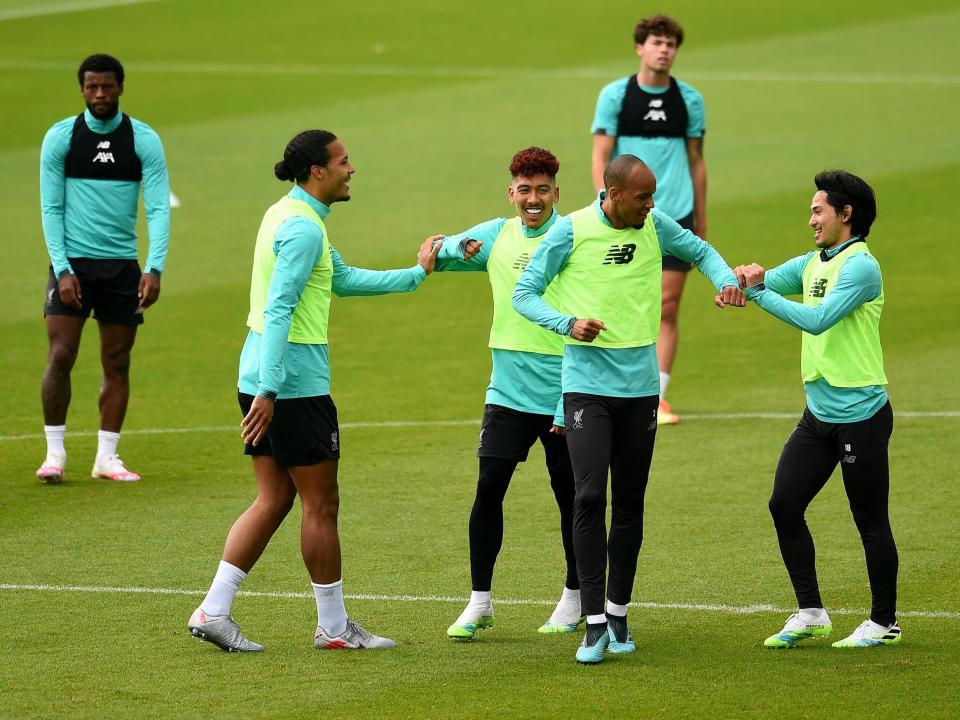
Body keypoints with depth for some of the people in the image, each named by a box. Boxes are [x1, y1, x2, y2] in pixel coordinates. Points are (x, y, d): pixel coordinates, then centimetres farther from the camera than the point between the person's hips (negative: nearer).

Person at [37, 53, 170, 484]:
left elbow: (158, 208, -4)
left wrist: (154, 268, -16)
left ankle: (106, 457, 12)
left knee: (117, 363, 4)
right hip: (72, 262, -1)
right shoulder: (60, 138, -1)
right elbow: (51, 207, -1)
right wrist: (62, 268, -11)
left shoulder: (144, 140, -1)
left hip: (122, 266, 1)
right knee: (60, 357, -9)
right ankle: (55, 453, 0)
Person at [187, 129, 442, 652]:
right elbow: (278, 310, -23)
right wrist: (268, 390, -27)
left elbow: (343, 279, 26)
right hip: (296, 385, -10)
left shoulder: (289, 214, 16)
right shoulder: (303, 228, -16)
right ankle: (333, 626, 11)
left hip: (263, 379, 10)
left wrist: (415, 274, 30)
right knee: (321, 504, 2)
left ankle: (213, 610, 6)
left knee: (274, 499, 12)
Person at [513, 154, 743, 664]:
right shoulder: (571, 230, -8)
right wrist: (568, 323, -20)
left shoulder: (654, 226, 3)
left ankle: (618, 613, 21)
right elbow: (524, 294, -2)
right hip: (587, 384, -4)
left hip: (640, 386, 4)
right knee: (590, 497, -15)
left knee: (630, 503, 9)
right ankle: (594, 622, -13)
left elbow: (700, 250, 22)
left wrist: (725, 282, 1)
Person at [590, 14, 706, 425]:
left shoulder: (689, 100, 7)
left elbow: (695, 161, 13)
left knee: (667, 307, -2)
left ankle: (657, 396, 1)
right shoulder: (615, 96, 0)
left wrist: (701, 222, 12)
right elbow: (600, 156, -1)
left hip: (676, 215, 2)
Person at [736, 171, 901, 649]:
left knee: (870, 519, 1)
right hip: (819, 412, 8)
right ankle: (809, 614, 12)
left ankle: (884, 623, 12)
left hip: (861, 414, -8)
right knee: (784, 504, 3)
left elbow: (818, 319, -25)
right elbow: (753, 280, 9)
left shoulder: (860, 266, -14)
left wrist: (758, 291, -23)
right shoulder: (813, 263, 12)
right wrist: (740, 279, -15)